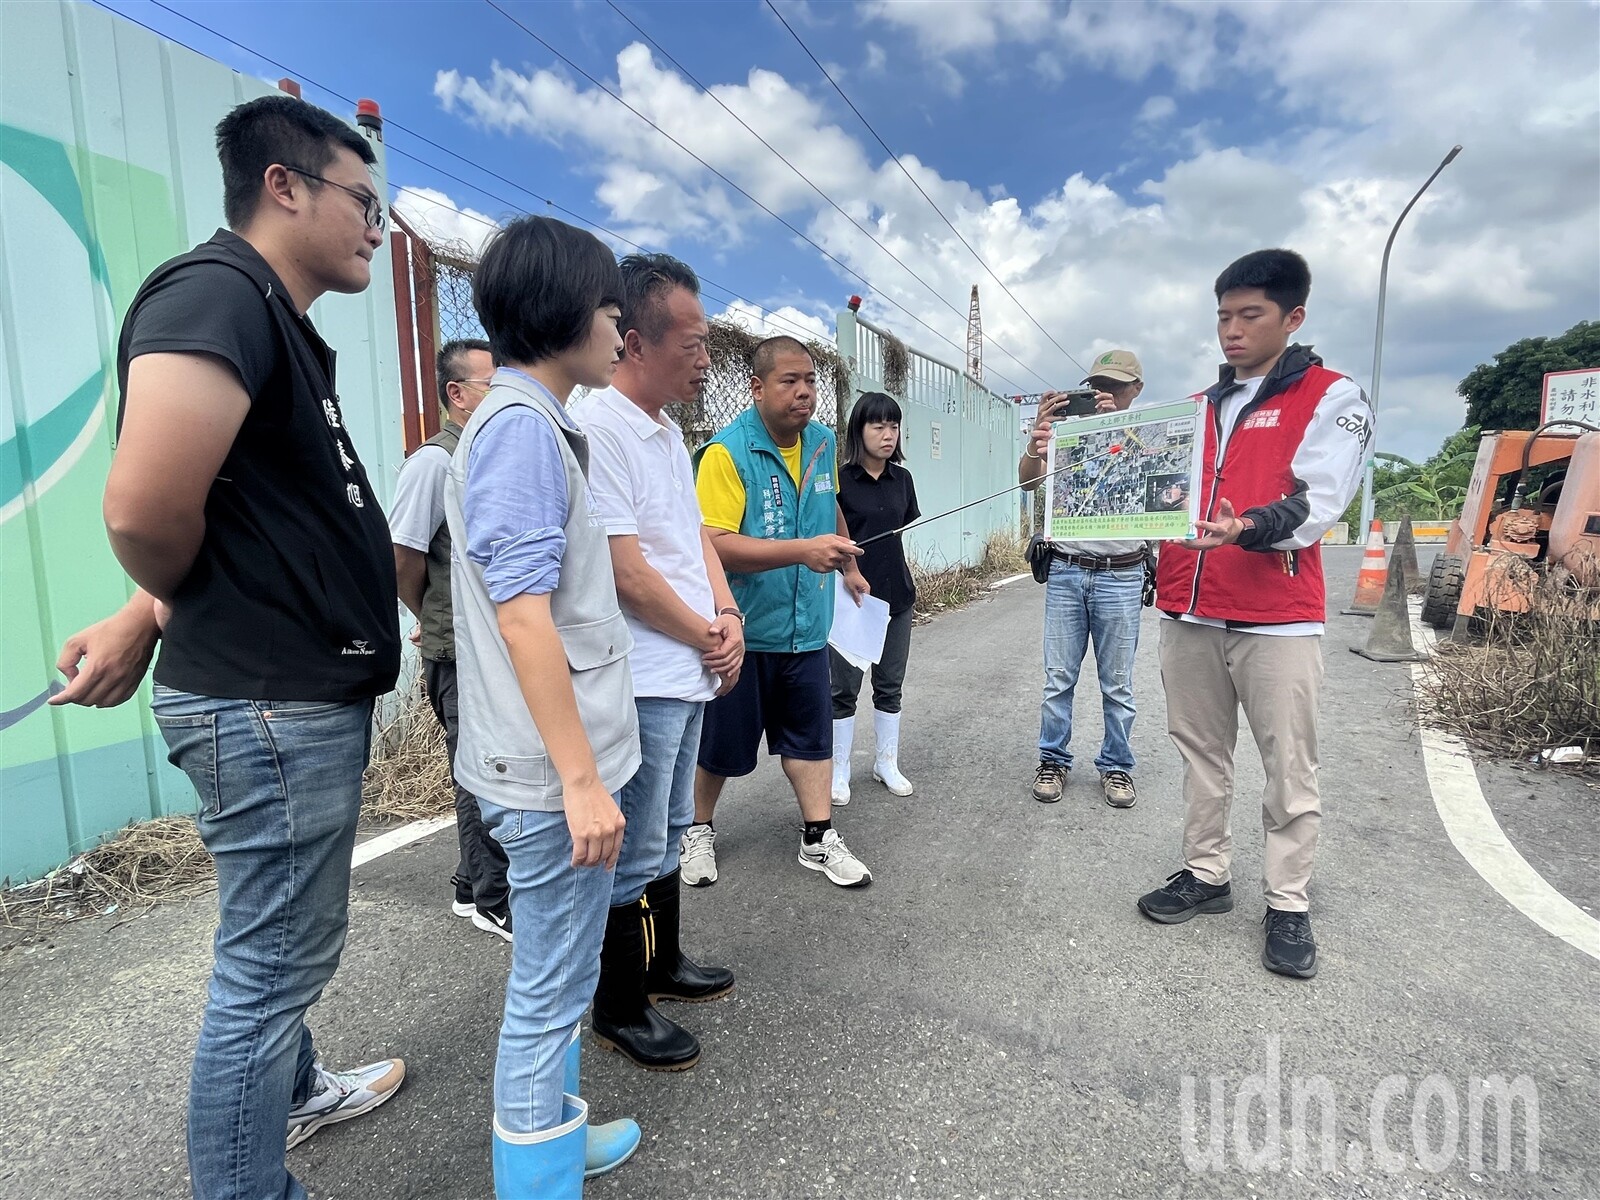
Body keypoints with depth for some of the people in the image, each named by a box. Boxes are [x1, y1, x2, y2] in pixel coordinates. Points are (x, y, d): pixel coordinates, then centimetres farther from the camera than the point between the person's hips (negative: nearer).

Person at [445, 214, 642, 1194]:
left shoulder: (534, 421, 14)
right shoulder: (522, 424, -17)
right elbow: (523, 618, -22)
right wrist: (580, 778, -20)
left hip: (562, 758, 10)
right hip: (555, 772, -10)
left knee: (559, 978, 23)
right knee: (551, 990, 6)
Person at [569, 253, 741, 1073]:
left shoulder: (667, 431, 12)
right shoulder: (595, 428, -19)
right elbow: (625, 572, -22)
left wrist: (729, 616, 0)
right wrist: (709, 637, -10)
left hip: (690, 673, 10)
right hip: (642, 683, -10)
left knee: (669, 832, 22)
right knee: (635, 854, 5)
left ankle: (662, 963, 41)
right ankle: (619, 1012, 24)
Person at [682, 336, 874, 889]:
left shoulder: (823, 441, 4)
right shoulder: (725, 452, -18)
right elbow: (717, 545, -28)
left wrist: (849, 567, 29)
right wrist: (803, 551, -35)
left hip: (806, 626, 6)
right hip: (740, 630, -5)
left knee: (810, 733, 12)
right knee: (722, 741, 10)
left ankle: (819, 838, 27)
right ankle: (698, 830, 34)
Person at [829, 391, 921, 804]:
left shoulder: (902, 479, 7)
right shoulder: (839, 480, -9)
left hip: (896, 595, 5)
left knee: (890, 685, 14)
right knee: (844, 688, 5)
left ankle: (887, 763, 29)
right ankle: (839, 771, 18)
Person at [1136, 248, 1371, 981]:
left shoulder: (1332, 398, 1)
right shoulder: (1196, 409, 16)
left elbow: (1316, 504, -13)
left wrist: (1245, 529, -32)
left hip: (1277, 619, -4)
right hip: (1187, 613, 5)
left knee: (1290, 768, 2)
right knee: (1202, 755, 12)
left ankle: (1288, 906, 16)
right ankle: (1206, 875, 26)